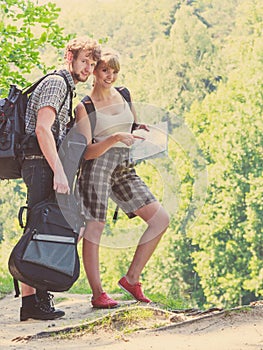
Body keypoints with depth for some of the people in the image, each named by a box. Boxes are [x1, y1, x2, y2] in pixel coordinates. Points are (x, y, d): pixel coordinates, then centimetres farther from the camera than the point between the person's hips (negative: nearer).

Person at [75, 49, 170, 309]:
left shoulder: (124, 96, 13)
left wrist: (140, 130, 5)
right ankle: (97, 294, 1)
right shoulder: (84, 107, -4)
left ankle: (131, 278, 4)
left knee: (161, 219, -2)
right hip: (98, 166, -6)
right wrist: (115, 138, -24)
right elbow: (87, 152, -11)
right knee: (94, 228, -7)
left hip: (124, 169, 6)